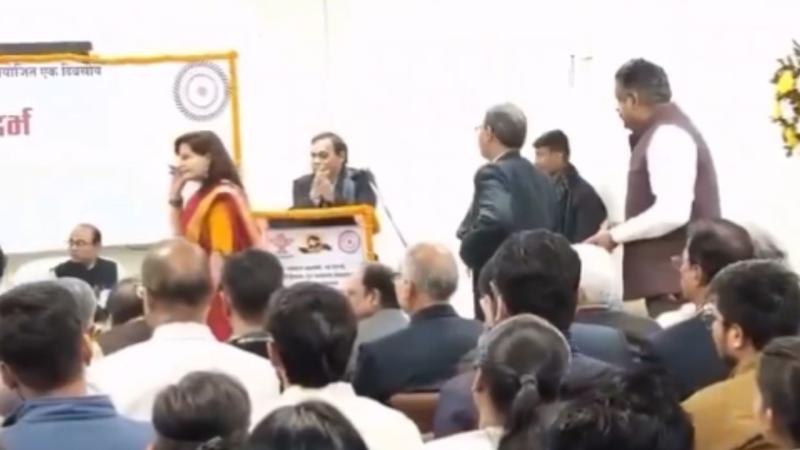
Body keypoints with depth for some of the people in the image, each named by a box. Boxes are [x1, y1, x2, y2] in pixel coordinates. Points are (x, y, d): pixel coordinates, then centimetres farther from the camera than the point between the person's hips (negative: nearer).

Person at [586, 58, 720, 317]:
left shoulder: (667, 135, -14)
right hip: (669, 274, 10)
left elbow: (672, 212, -24)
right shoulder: (663, 132, 18)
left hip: (676, 277, -10)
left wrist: (615, 235, -14)